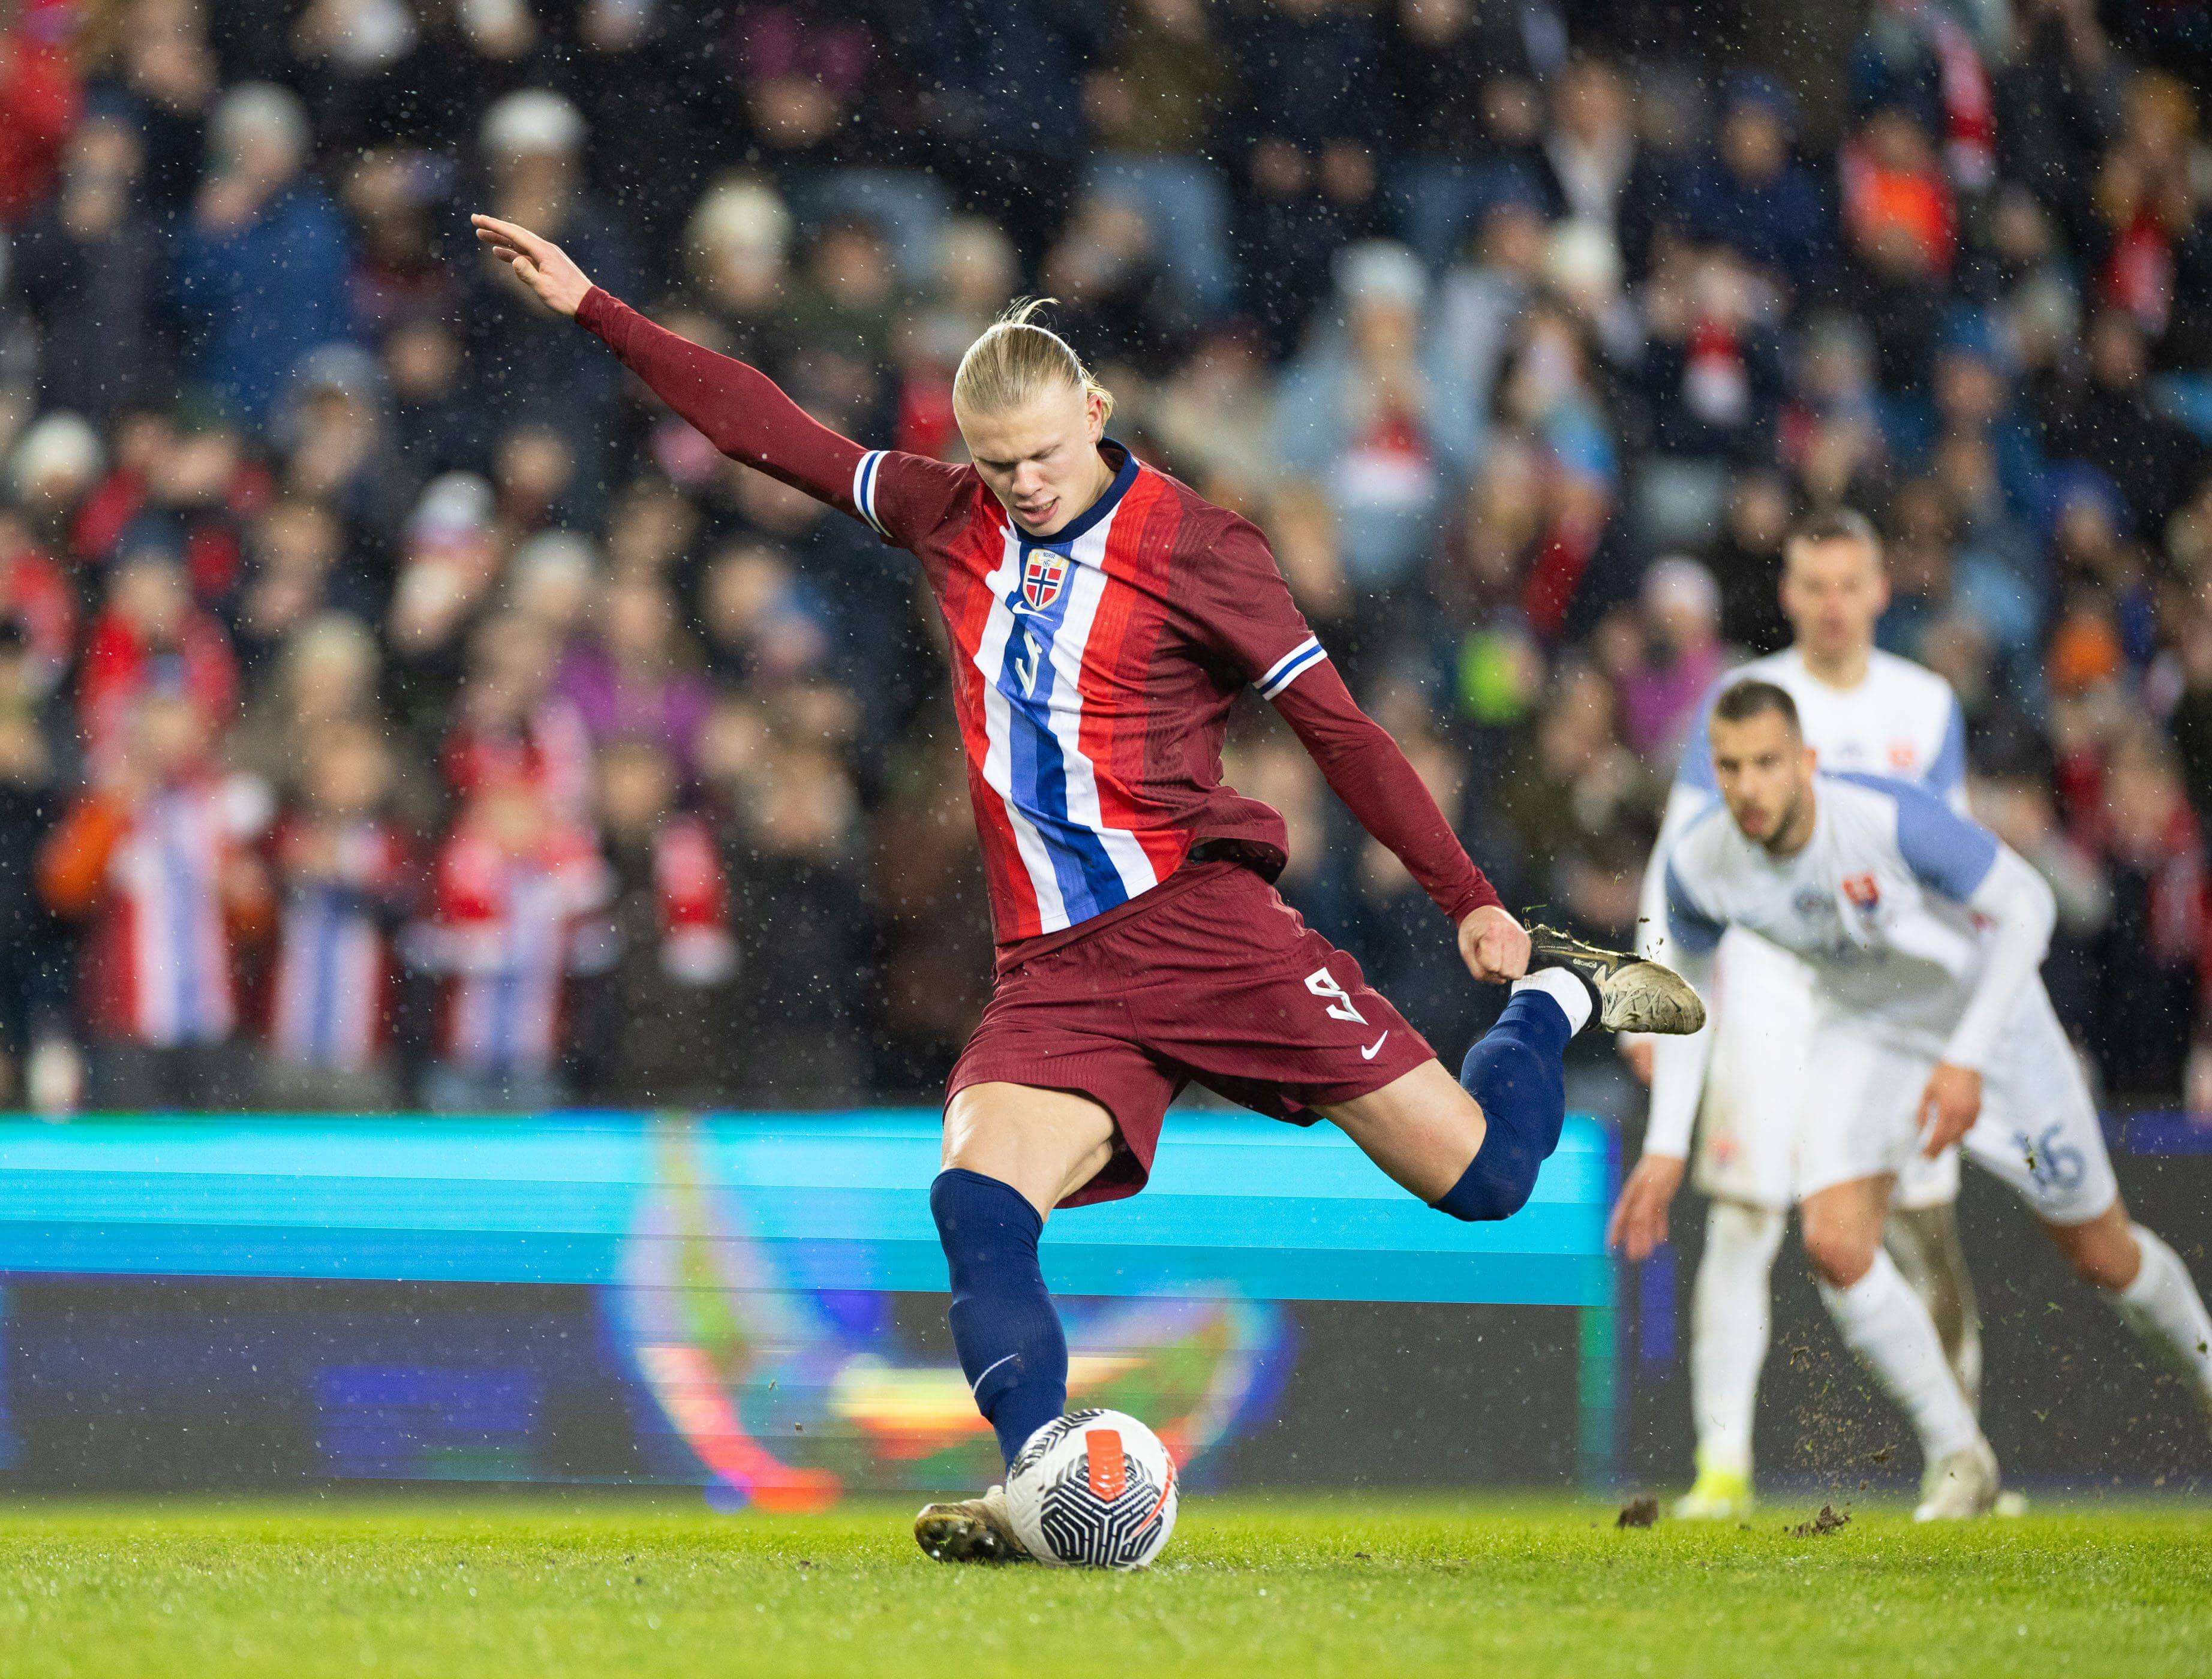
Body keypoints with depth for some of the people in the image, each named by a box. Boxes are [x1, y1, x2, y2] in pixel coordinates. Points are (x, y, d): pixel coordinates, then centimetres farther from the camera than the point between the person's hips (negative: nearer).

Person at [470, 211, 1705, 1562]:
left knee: (1482, 1178, -5)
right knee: (977, 1206, -25)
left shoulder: (1193, 548, -2)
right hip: (1056, 977, 4)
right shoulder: (954, 521, 11)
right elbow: (770, 430, 17)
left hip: (1204, 922, -3)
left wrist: (1471, 901, -3)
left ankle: (1556, 999, 27)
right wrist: (590, 307, 16)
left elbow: (1338, 729, 0)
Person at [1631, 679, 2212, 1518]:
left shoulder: (1893, 819, -36)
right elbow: (1691, 977, -1)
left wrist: (1967, 1060, -32)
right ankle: (1958, 1456, -3)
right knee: (1836, 1245, -20)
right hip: (1862, 1032, 3)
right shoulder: (1699, 865, -22)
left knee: (2103, 1256, 7)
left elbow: (2027, 906, -25)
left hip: (1983, 1010, -3)